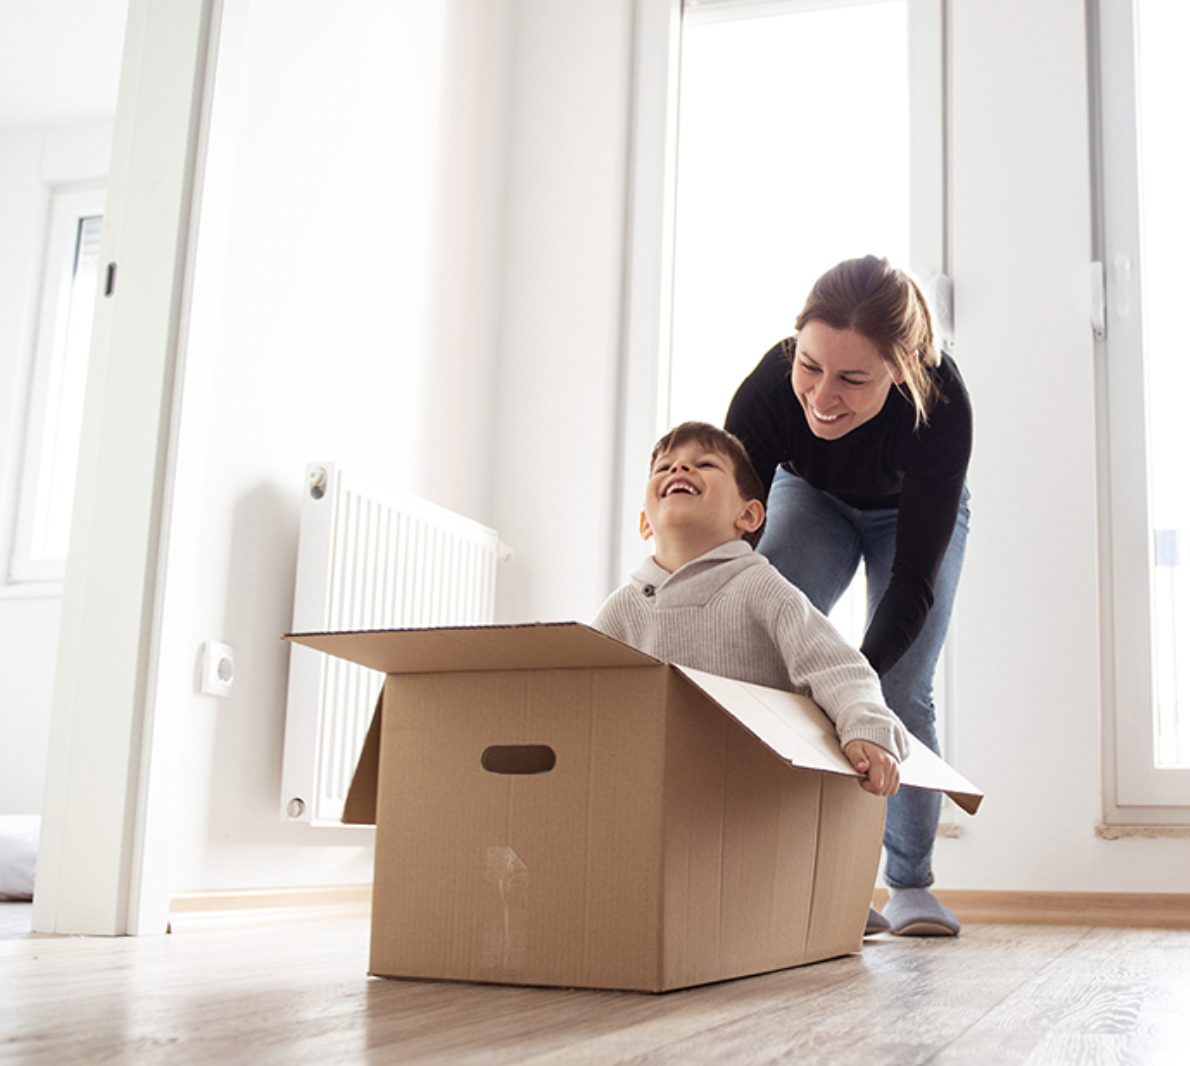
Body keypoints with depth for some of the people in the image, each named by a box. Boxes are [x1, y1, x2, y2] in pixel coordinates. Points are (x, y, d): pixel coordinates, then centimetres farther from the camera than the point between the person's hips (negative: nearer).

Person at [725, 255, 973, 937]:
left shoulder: (940, 403, -42)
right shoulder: (769, 389, -39)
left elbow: (914, 577, -37)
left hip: (914, 513, -1)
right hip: (812, 497, 1)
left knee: (905, 693, -8)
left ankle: (911, 886, 12)